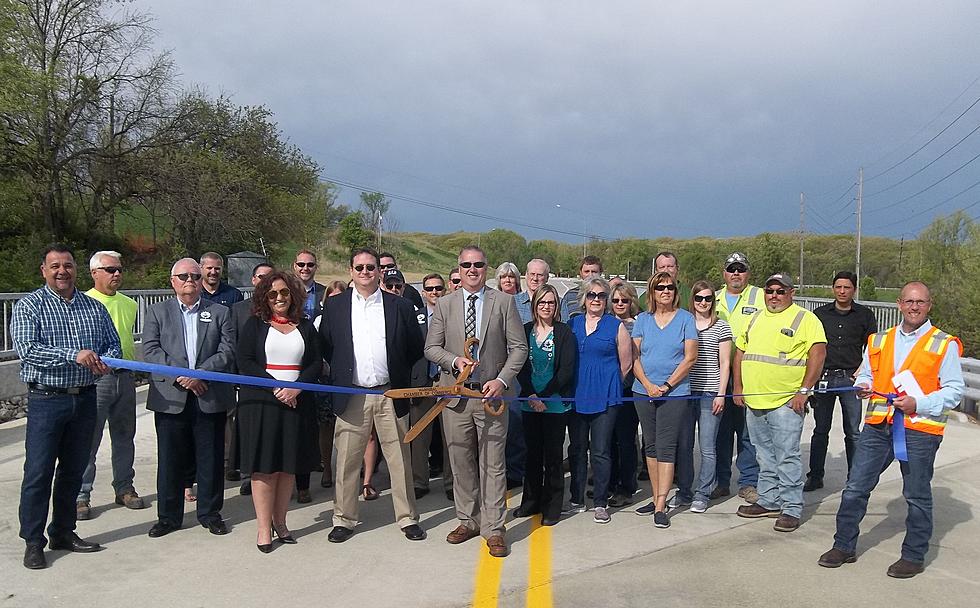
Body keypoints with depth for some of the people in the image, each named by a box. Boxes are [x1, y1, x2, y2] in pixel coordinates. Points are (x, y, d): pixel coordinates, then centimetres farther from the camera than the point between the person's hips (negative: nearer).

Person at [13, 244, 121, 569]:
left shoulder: (94, 307, 10)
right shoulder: (29, 305, -3)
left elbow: (113, 344, 13)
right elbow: (26, 349, -15)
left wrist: (105, 361, -10)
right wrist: (74, 355, -24)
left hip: (85, 399, 4)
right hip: (46, 400, -4)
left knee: (73, 470, 13)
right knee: (38, 472, -1)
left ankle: (63, 533, 27)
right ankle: (33, 541, 12)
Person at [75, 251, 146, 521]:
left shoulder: (130, 304, 12)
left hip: (125, 377, 5)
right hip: (95, 378, -5)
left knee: (124, 436, 13)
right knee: (88, 439, -1)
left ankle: (124, 488, 25)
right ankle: (81, 495, 9)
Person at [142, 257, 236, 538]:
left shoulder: (220, 313, 8)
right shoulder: (157, 312, 8)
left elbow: (228, 352, -2)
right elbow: (150, 351, -3)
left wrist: (198, 374, -14)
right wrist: (180, 375, -15)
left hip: (210, 398, 0)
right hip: (170, 399, 0)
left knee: (211, 459, 7)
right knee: (170, 460, 7)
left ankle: (210, 513, 22)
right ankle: (168, 516, 21)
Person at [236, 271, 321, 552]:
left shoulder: (305, 326, 11)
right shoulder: (254, 324, 4)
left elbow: (316, 363, 6)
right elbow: (245, 361, -5)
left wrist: (296, 388, -11)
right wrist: (276, 388, -15)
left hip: (296, 402, 3)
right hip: (260, 402, -2)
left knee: (289, 466, 6)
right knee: (264, 466, -2)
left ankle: (279, 522, 17)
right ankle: (264, 528, 5)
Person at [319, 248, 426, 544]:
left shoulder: (400, 306, 3)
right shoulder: (335, 305, 5)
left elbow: (415, 349, 9)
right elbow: (325, 347, 10)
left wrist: (399, 375, 6)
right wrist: (339, 375, 4)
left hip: (390, 394, 0)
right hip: (352, 395, 0)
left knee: (400, 460, 6)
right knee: (347, 461, 6)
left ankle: (407, 518, 19)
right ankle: (344, 519, 20)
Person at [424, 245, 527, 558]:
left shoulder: (504, 302, 1)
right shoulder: (444, 304, 7)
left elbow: (519, 347, 0)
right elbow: (431, 348, 8)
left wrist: (502, 380, -12)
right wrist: (454, 360, -12)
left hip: (492, 392, -2)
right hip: (455, 393, 2)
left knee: (493, 464, 0)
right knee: (461, 463, 11)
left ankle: (493, 529, 10)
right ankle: (468, 521, 26)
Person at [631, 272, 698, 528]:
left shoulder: (685, 319, 1)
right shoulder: (642, 319, 8)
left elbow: (690, 357, -5)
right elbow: (634, 356, 4)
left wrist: (666, 386, -10)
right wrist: (648, 385, -9)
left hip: (674, 393, -4)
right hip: (644, 391, 4)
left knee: (666, 447, -6)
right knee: (651, 446, 10)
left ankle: (660, 507, -3)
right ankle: (656, 498, 20)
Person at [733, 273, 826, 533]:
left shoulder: (805, 319, -4)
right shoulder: (755, 319, 16)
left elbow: (818, 353, -12)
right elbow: (740, 352, 19)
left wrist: (804, 391, -17)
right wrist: (738, 387, 11)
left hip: (786, 402, -6)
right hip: (754, 401, 6)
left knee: (787, 457, -3)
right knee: (765, 457, 15)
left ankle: (792, 509, 6)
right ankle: (769, 501, 26)